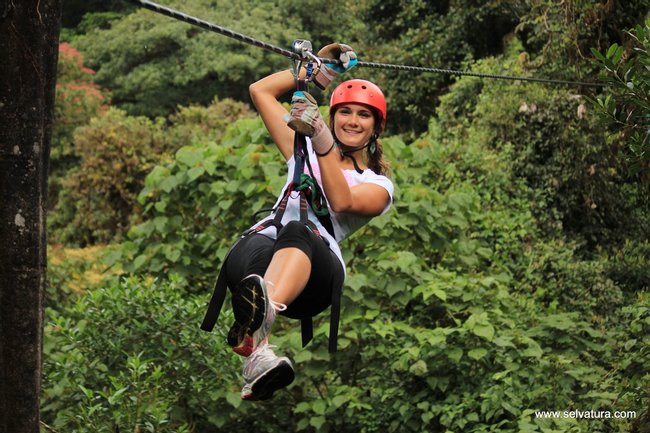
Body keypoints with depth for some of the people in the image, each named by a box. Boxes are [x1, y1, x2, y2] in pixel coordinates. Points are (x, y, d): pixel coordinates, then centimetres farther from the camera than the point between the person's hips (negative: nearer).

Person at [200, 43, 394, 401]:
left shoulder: (378, 184, 24)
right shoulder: (305, 151, 36)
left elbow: (342, 201, 0)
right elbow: (260, 91, 37)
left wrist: (323, 142, -8)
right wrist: (321, 70, 36)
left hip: (315, 267, -2)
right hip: (256, 248, 2)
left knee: (298, 231, -40)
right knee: (260, 246, -39)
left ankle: (260, 318, -74)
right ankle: (258, 356, -71)